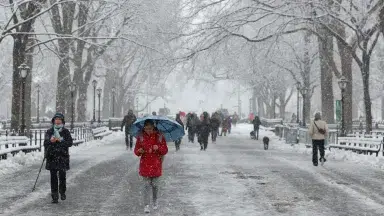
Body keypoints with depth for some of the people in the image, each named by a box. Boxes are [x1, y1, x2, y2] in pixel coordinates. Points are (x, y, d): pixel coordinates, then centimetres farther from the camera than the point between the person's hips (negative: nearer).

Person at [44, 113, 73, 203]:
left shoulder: (66, 132, 5)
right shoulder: (49, 131, 8)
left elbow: (70, 143, -4)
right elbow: (45, 143, 3)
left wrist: (60, 140, -16)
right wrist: (51, 141, -18)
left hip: (63, 157, -1)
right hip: (52, 157, 1)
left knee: (62, 176, 0)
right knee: (53, 177, 1)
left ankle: (62, 192, 24)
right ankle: (54, 197, 5)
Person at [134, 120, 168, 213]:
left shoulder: (159, 136, -3)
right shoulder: (141, 137, -2)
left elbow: (165, 150, 0)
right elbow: (136, 150, 3)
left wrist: (158, 147, -20)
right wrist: (139, 151, -20)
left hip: (156, 164, 0)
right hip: (145, 164, 0)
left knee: (155, 184, 8)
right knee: (146, 185, -3)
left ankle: (155, 201, 32)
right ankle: (146, 205, 0)